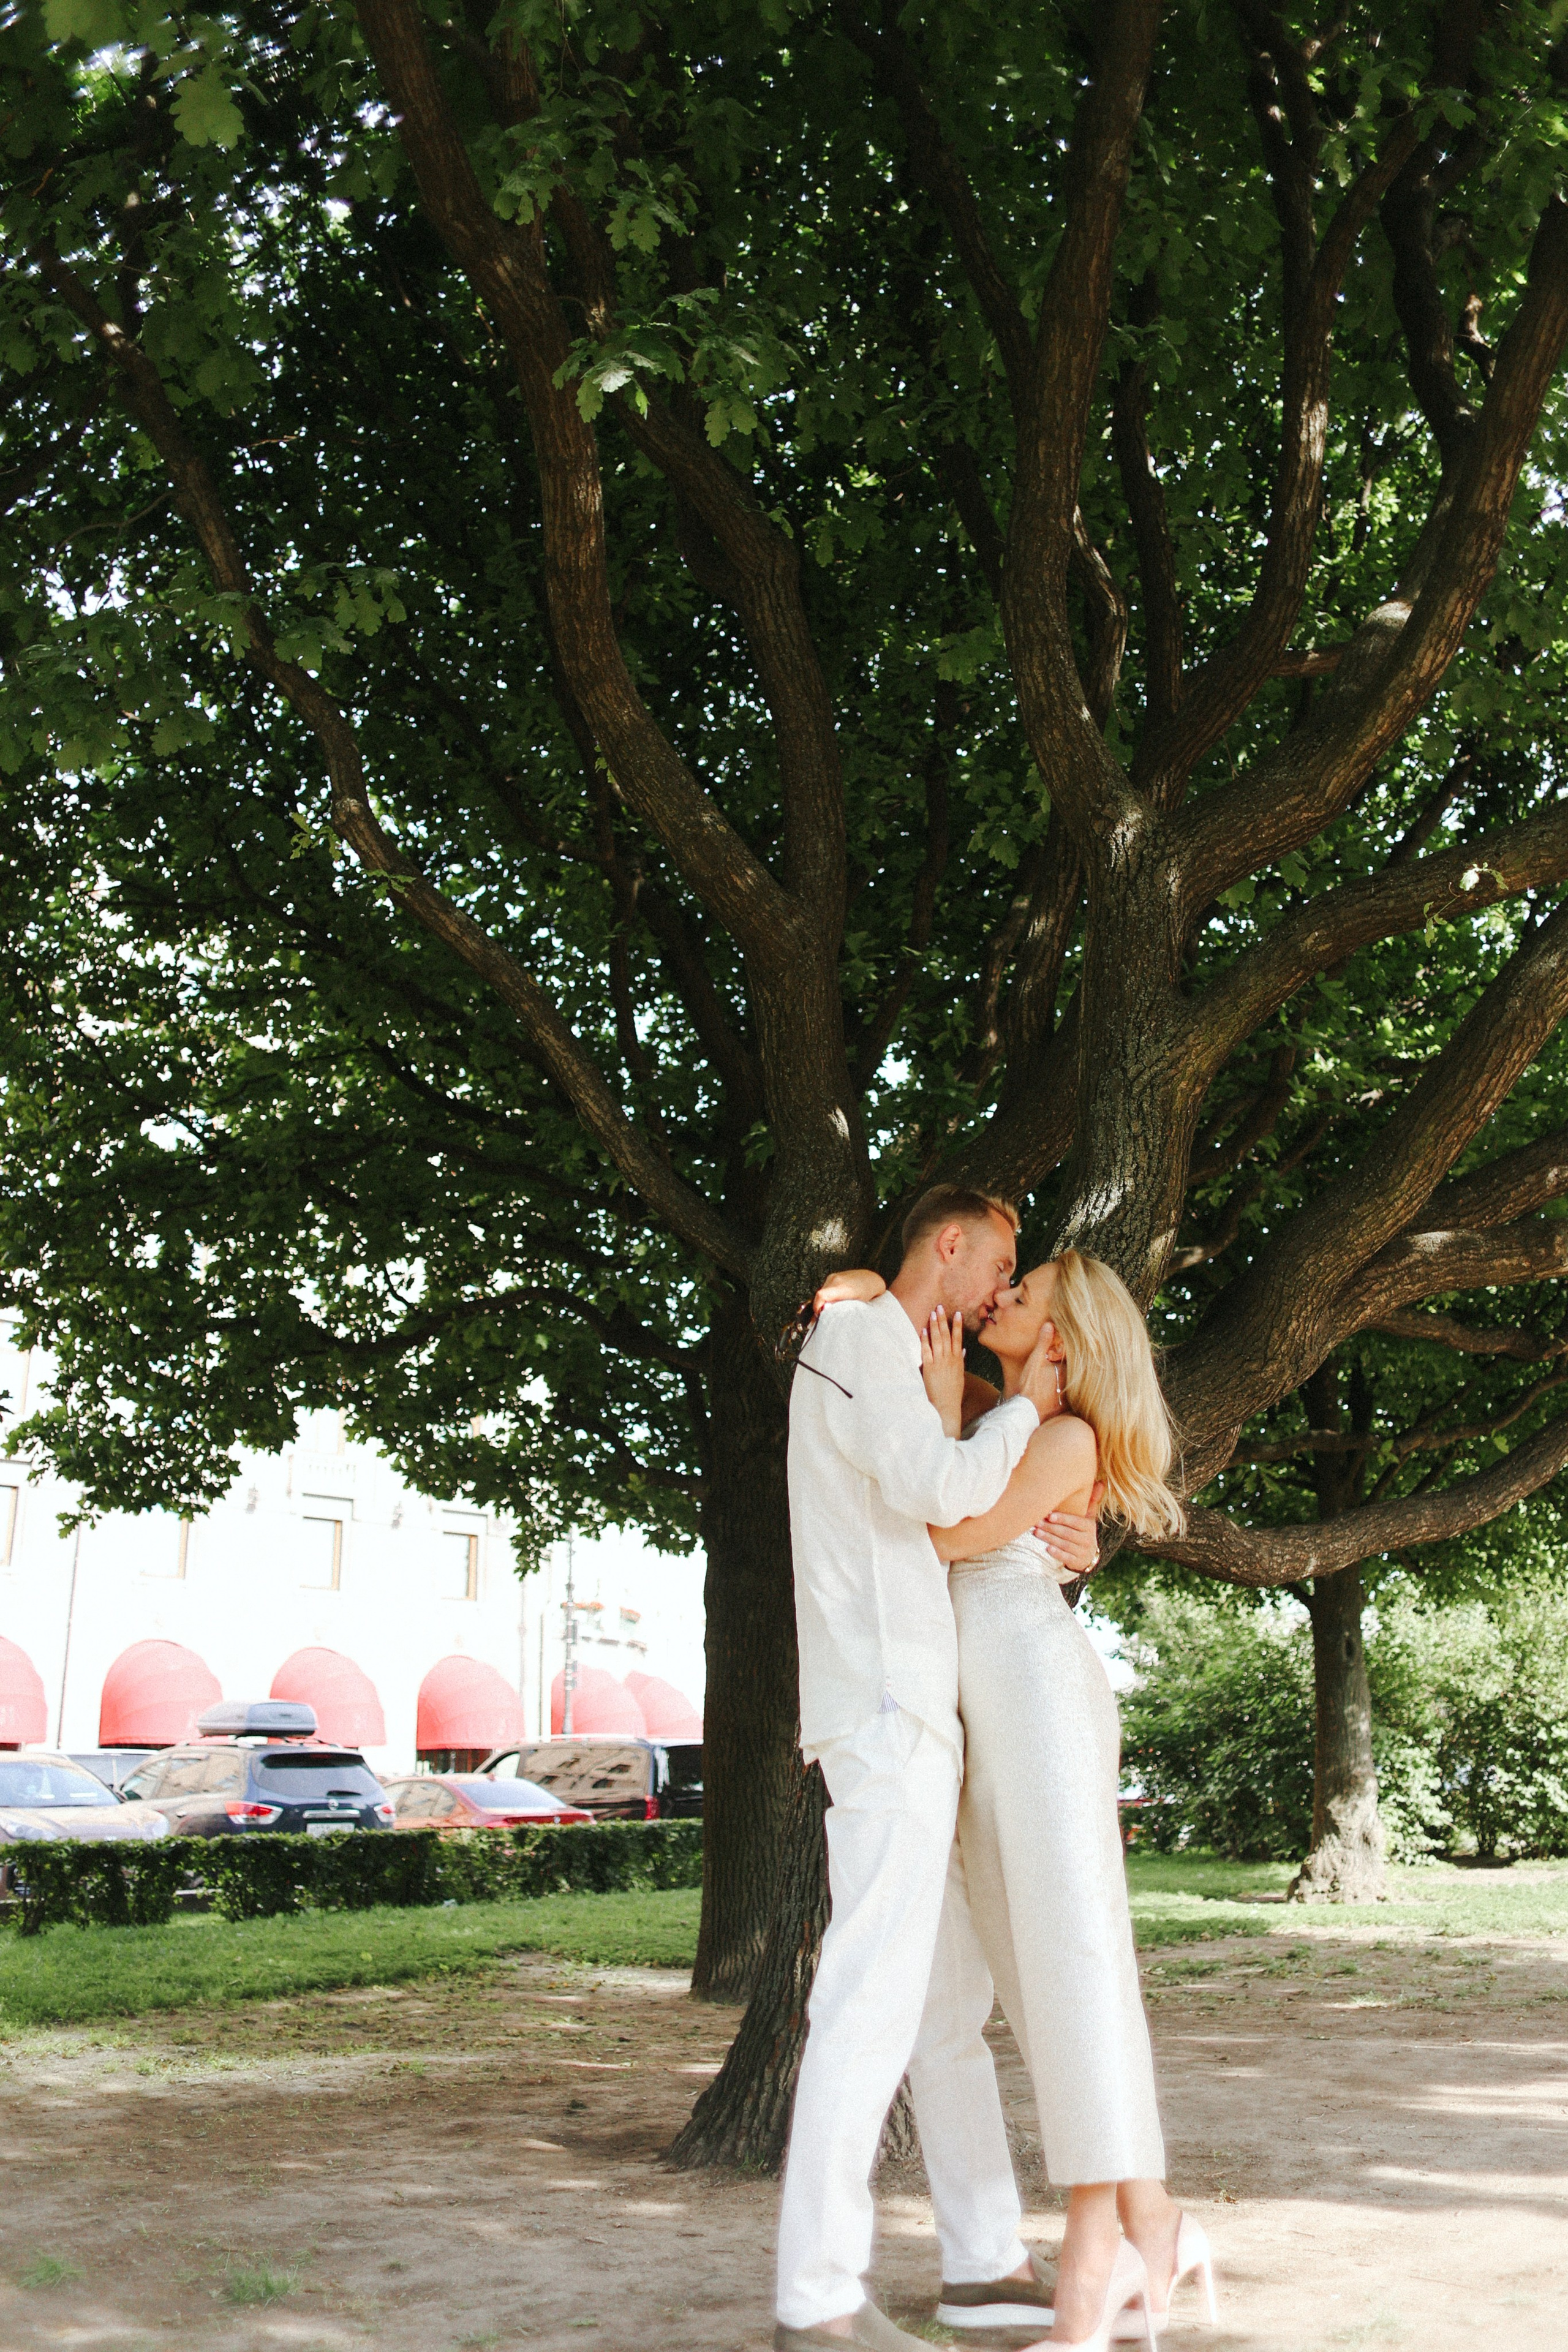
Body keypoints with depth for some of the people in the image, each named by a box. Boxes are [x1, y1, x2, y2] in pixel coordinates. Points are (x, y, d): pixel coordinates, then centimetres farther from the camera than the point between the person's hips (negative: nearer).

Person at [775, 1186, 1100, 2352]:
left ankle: (991, 2254, 21)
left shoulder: (907, 1370, 27)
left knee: (951, 1984, 13)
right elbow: (939, 1489, -19)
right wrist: (1026, 1406, -2)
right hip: (886, 1704, -11)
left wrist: (1062, 1542, 7)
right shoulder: (859, 1331, -4)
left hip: (919, 1709, 11)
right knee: (875, 1994, -13)